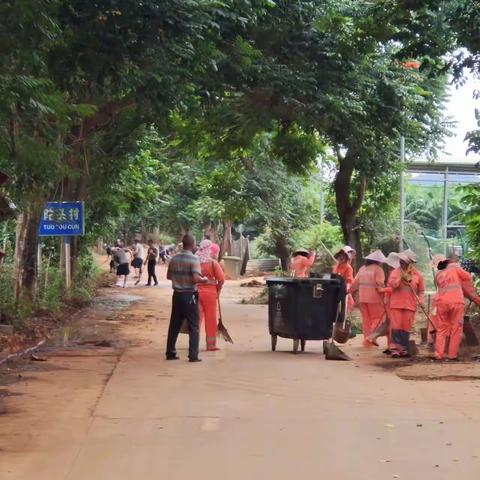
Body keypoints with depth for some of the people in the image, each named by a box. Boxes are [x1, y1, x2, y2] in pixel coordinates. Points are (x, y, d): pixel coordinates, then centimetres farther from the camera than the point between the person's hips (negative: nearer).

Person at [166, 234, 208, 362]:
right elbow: (196, 278, -22)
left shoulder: (174, 259, 4)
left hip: (177, 294, 6)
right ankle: (193, 355, -1)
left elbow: (168, 276, 11)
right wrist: (204, 280, -3)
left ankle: (170, 353, 17)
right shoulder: (194, 259, -14)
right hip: (190, 296, -5)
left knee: (174, 325, 13)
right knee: (193, 327, 2)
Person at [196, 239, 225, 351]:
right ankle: (211, 345, 14)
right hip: (209, 292, -2)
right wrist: (218, 291, 3)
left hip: (196, 292, 2)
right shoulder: (213, 262, -8)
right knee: (210, 319, 7)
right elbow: (221, 279, -12)